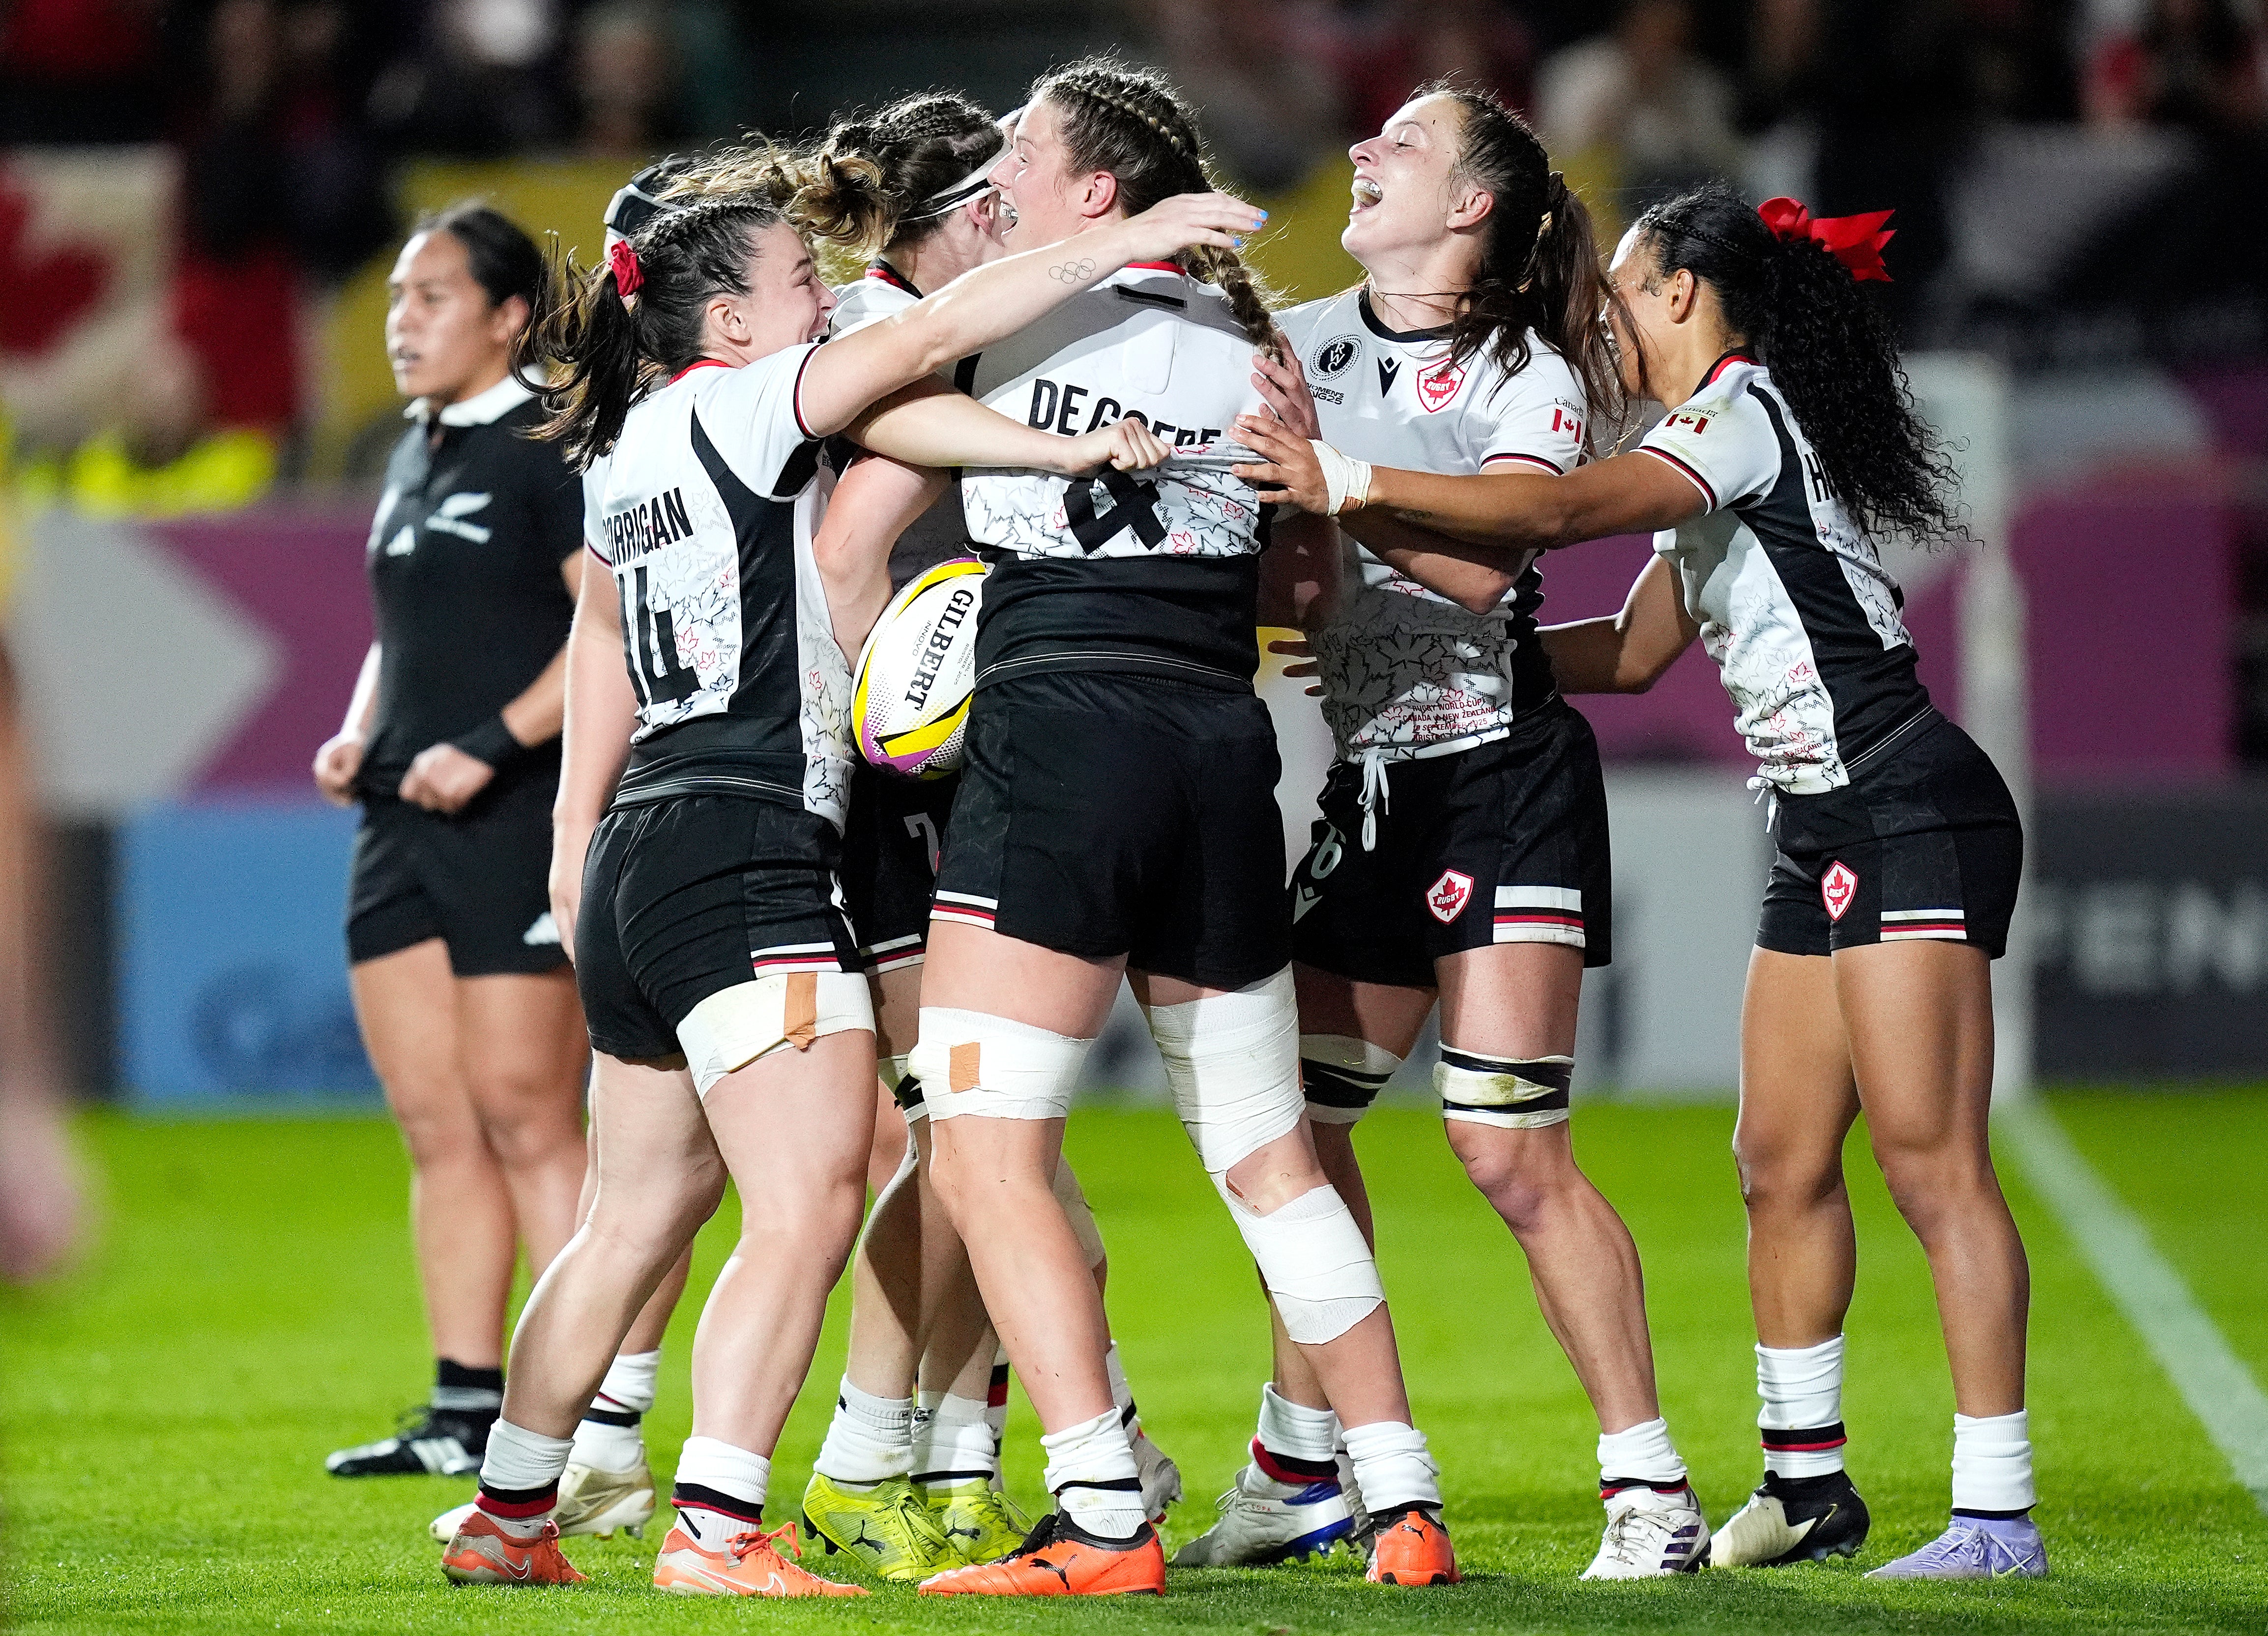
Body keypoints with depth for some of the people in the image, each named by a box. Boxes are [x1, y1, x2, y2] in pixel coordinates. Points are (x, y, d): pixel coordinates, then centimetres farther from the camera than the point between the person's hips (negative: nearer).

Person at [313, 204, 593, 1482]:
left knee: (524, 1116, -8)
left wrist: (490, 746, -20)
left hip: (523, 817, -8)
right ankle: (466, 1411, 10)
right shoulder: (413, 460, 18)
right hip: (405, 819, 8)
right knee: (436, 1125, 6)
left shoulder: (552, 450, -8)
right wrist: (360, 737, 10)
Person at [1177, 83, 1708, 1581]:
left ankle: (1651, 1488, -7)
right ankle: (1304, 1469, 22)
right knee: (1294, 1119, 7)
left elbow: (1476, 561, -23)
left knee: (1509, 1147, -12)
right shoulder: (1297, 346, 8)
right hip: (1369, 784, 6)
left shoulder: (1533, 378, -8)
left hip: (1502, 774, -6)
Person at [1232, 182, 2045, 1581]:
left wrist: (1358, 490, -27)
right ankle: (1807, 1487, 18)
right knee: (1783, 1164, 11)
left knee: (1933, 1165, -12)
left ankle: (1998, 1515, -14)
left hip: (1912, 812, -10)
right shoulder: (1711, 458, 19)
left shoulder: (1743, 411, -12)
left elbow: (1559, 513, -25)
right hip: (1826, 835, 10)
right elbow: (1634, 649, 21)